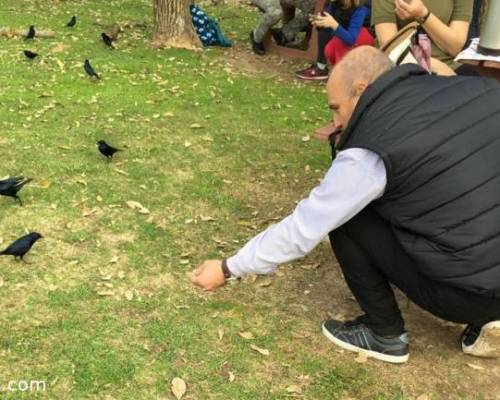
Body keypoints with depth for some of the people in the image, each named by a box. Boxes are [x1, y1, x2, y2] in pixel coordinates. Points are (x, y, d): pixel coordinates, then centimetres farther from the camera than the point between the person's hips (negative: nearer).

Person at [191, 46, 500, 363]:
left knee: (343, 218, 2)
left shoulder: (371, 151, -15)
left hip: (471, 289, -7)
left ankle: (385, 334, 13)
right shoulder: (472, 88, 1)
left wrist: (228, 268, 5)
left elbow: (302, 229, -7)